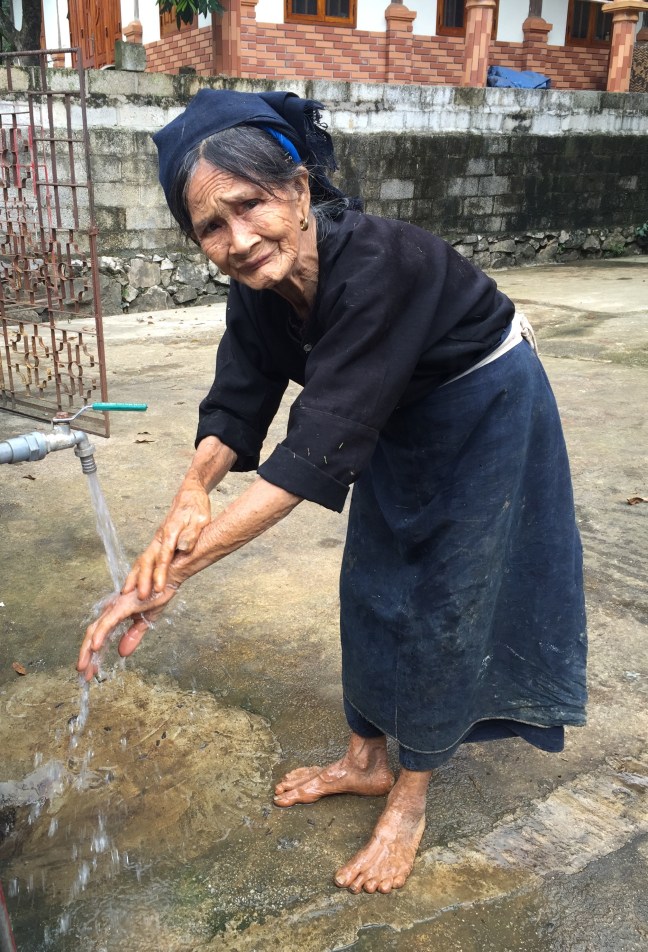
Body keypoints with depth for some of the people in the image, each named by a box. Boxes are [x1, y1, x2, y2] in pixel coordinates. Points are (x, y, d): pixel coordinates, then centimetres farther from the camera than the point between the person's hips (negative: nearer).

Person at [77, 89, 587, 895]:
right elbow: (237, 403, -14)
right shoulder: (259, 286, -16)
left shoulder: (379, 263, -39)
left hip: (485, 413, -6)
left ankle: (410, 798, 22)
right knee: (371, 587, 12)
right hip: (402, 420, 7)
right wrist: (192, 489, -37)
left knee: (445, 601, 2)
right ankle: (366, 760, 33)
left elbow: (320, 444, -43)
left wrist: (174, 569, -47)